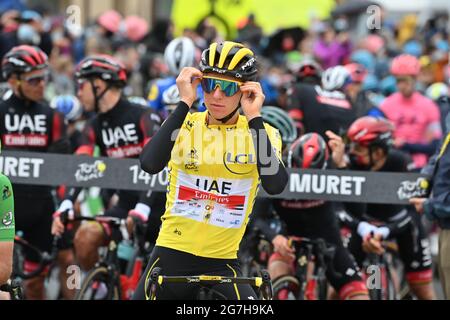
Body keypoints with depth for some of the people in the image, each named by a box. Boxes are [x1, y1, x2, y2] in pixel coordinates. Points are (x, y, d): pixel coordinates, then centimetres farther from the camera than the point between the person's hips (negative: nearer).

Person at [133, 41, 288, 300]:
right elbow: (150, 164, -22)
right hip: (171, 257, 1)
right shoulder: (184, 125, -1)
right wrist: (185, 103, -23)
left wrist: (254, 118, -21)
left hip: (222, 263, -1)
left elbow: (275, 185, -22)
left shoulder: (261, 133, -2)